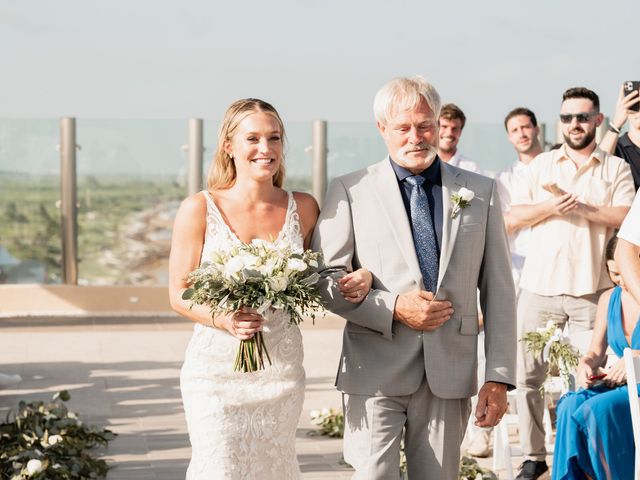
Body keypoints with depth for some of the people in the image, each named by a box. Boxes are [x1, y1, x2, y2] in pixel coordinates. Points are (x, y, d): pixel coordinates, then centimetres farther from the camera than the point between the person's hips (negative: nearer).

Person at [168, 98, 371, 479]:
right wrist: (223, 319, -21)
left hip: (282, 371, 2)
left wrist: (355, 282, -7)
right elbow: (179, 293, -3)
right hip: (217, 369, -2)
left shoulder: (303, 208, 3)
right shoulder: (199, 210, -4)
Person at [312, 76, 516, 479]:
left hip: (450, 375, 2)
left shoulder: (481, 192, 9)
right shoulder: (350, 191, 3)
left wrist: (500, 377, 2)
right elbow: (325, 279, 0)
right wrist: (393, 307, -13)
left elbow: (498, 290, 7)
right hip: (375, 373, -2)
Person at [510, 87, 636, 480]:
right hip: (539, 287, 2)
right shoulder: (541, 165, 12)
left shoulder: (616, 169, 7)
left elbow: (626, 216, -6)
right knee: (528, 375, 1)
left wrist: (580, 206, -14)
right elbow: (516, 214, 5)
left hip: (590, 289, -2)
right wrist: (549, 207, -12)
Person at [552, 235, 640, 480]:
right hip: (618, 386, 5)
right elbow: (596, 351, 15)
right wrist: (586, 364, -7)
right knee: (571, 407, -27)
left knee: (597, 410, -33)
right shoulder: (609, 299, 15)